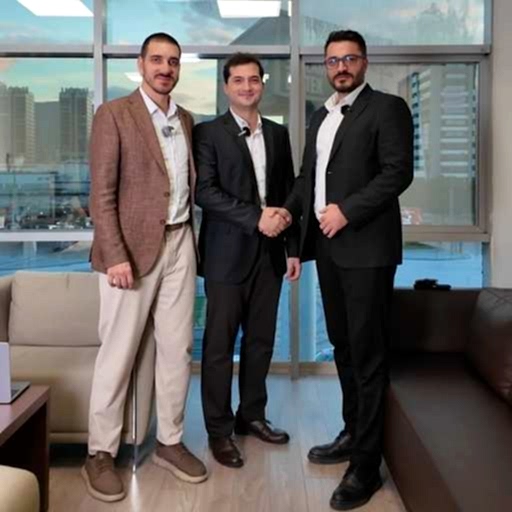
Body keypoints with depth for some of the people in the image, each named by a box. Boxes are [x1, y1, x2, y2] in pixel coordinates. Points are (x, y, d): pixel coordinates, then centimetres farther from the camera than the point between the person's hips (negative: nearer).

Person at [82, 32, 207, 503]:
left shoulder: (186, 120, 13)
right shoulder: (114, 114, -4)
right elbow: (102, 193, -10)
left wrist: (190, 239, 8)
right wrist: (116, 255, -17)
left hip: (180, 244, 6)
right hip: (133, 247, -5)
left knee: (177, 348, 10)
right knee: (118, 353, 1)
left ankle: (169, 441, 24)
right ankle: (100, 453, 14)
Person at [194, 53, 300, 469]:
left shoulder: (278, 134, 13)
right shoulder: (209, 132, -2)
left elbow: (289, 193, 14)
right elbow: (205, 191, -12)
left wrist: (293, 247, 9)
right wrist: (255, 217, -18)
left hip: (269, 253, 5)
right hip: (228, 252, -4)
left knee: (261, 340, 12)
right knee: (220, 344, 2)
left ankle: (252, 415, 27)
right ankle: (219, 429, 13)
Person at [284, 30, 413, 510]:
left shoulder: (387, 108, -3)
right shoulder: (320, 116, 19)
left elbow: (398, 171, -13)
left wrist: (347, 211, -19)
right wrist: (287, 211, 5)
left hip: (366, 247, -7)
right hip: (327, 246, 7)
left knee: (367, 353, -3)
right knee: (343, 346, 15)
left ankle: (366, 465, 5)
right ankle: (352, 433, 30)